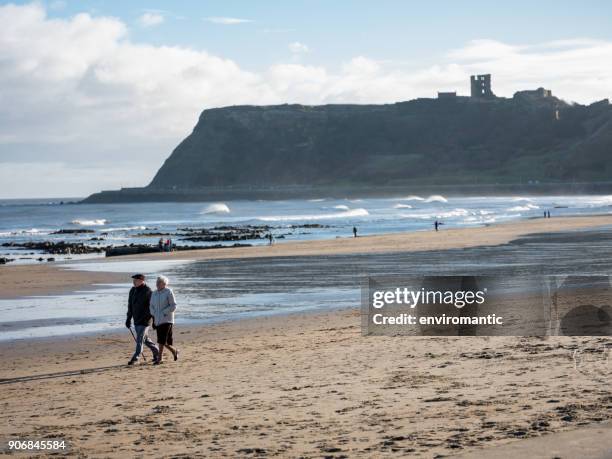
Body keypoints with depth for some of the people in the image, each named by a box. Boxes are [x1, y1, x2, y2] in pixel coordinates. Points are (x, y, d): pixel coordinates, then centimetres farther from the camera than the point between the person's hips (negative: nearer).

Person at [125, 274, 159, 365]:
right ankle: (156, 352, 30)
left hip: (144, 320, -8)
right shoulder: (133, 290, 10)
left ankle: (135, 358, -12)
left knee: (140, 339, -11)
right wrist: (128, 318, 14)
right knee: (145, 339, 16)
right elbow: (130, 305, 17)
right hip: (136, 320, 8)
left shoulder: (147, 291, -13)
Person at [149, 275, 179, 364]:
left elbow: (173, 306, -9)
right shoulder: (154, 294, 11)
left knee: (162, 340, -14)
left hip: (166, 319, -6)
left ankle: (160, 358, -11)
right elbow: (151, 306, 20)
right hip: (158, 320, 6)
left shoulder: (169, 292, -7)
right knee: (166, 341, 8)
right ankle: (174, 351, 32)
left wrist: (163, 313, -15)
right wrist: (153, 315, 4)